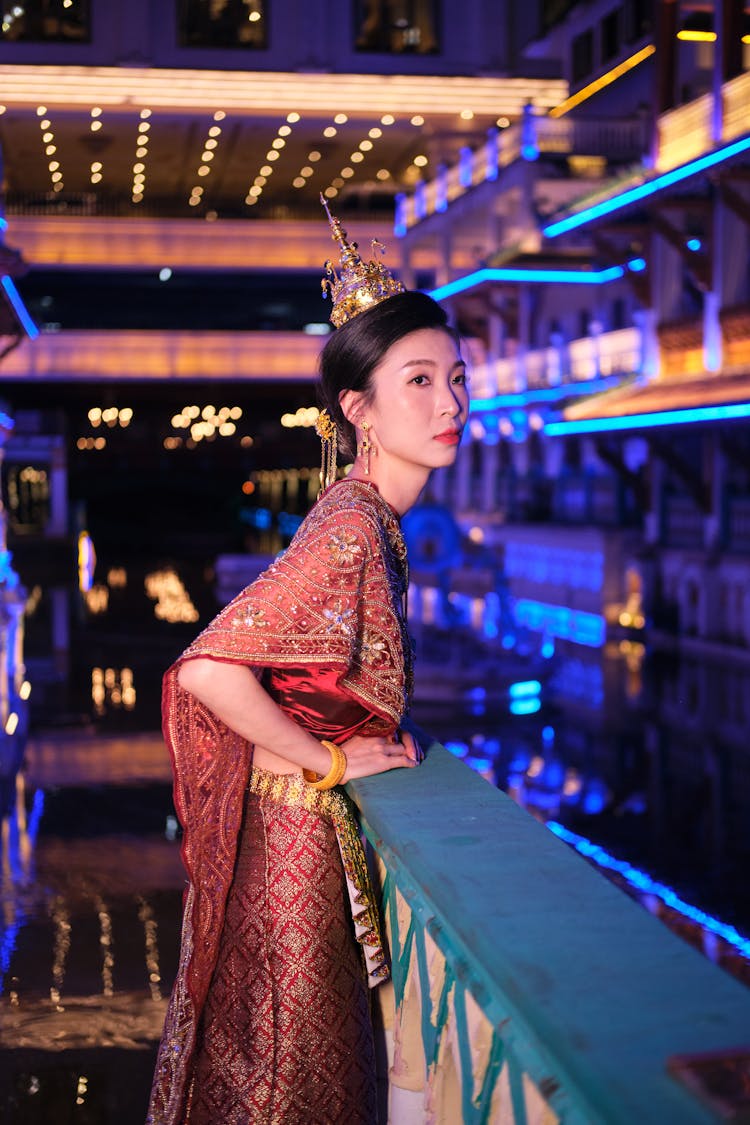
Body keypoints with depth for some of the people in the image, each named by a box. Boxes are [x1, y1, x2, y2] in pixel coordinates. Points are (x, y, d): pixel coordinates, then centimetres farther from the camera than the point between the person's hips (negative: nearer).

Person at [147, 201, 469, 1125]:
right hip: (297, 824, -8)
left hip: (317, 817, 8)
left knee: (274, 1050, 21)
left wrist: (379, 733, 5)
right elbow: (207, 670, -31)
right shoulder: (349, 528, -23)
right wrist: (331, 760, -20)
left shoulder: (374, 518, 5)